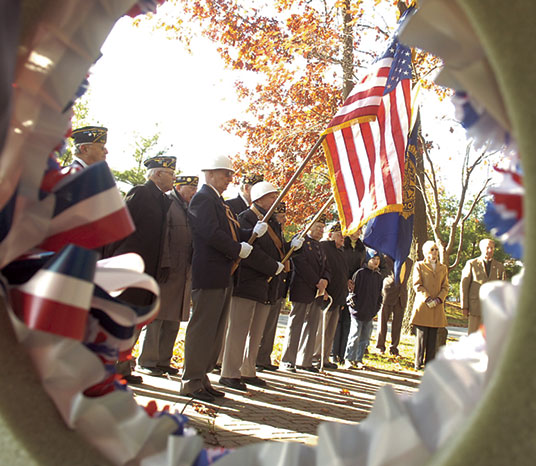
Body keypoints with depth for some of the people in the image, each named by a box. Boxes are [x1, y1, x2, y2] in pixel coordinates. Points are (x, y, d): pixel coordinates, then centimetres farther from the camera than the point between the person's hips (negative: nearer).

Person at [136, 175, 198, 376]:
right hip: (167, 269, -8)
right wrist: (165, 264, -19)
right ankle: (146, 362, 4)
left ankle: (163, 361, 17)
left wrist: (192, 269, 12)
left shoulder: (190, 208, 19)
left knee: (174, 318, 9)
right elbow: (162, 234, -13)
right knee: (156, 315, -3)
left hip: (184, 272, 8)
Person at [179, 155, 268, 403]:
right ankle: (191, 382, 3)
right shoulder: (202, 198, -9)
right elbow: (211, 233, -21)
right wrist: (238, 249, -13)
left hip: (223, 277, 10)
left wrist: (253, 233, 2)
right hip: (208, 275, -10)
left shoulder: (218, 201, 21)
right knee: (202, 328, -5)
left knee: (215, 330, 14)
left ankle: (201, 377, 22)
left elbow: (232, 233, 18)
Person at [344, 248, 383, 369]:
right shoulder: (360, 273, -7)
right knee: (355, 337, -5)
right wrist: (354, 305, -11)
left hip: (370, 314, 6)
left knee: (365, 338, 10)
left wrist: (376, 308, 10)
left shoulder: (379, 276, 11)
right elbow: (353, 290, -7)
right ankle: (348, 359, 5)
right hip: (358, 312, -6)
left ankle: (358, 360, 21)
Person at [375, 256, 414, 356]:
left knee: (397, 323, 5)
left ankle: (394, 348, 13)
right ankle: (380, 346, 13)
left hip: (401, 296, 4)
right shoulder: (387, 258, -4)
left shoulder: (409, 262, 11)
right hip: (388, 294, -4)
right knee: (383, 320, 3)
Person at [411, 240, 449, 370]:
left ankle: (429, 363, 11)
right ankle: (418, 363, 2)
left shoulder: (443, 268, 16)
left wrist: (438, 299, -6)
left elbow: (445, 287, 11)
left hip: (437, 307, 3)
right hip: (422, 306, -3)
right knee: (422, 334, -5)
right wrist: (428, 299, -12)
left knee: (433, 336, 4)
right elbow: (417, 285, -2)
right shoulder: (419, 265, 6)